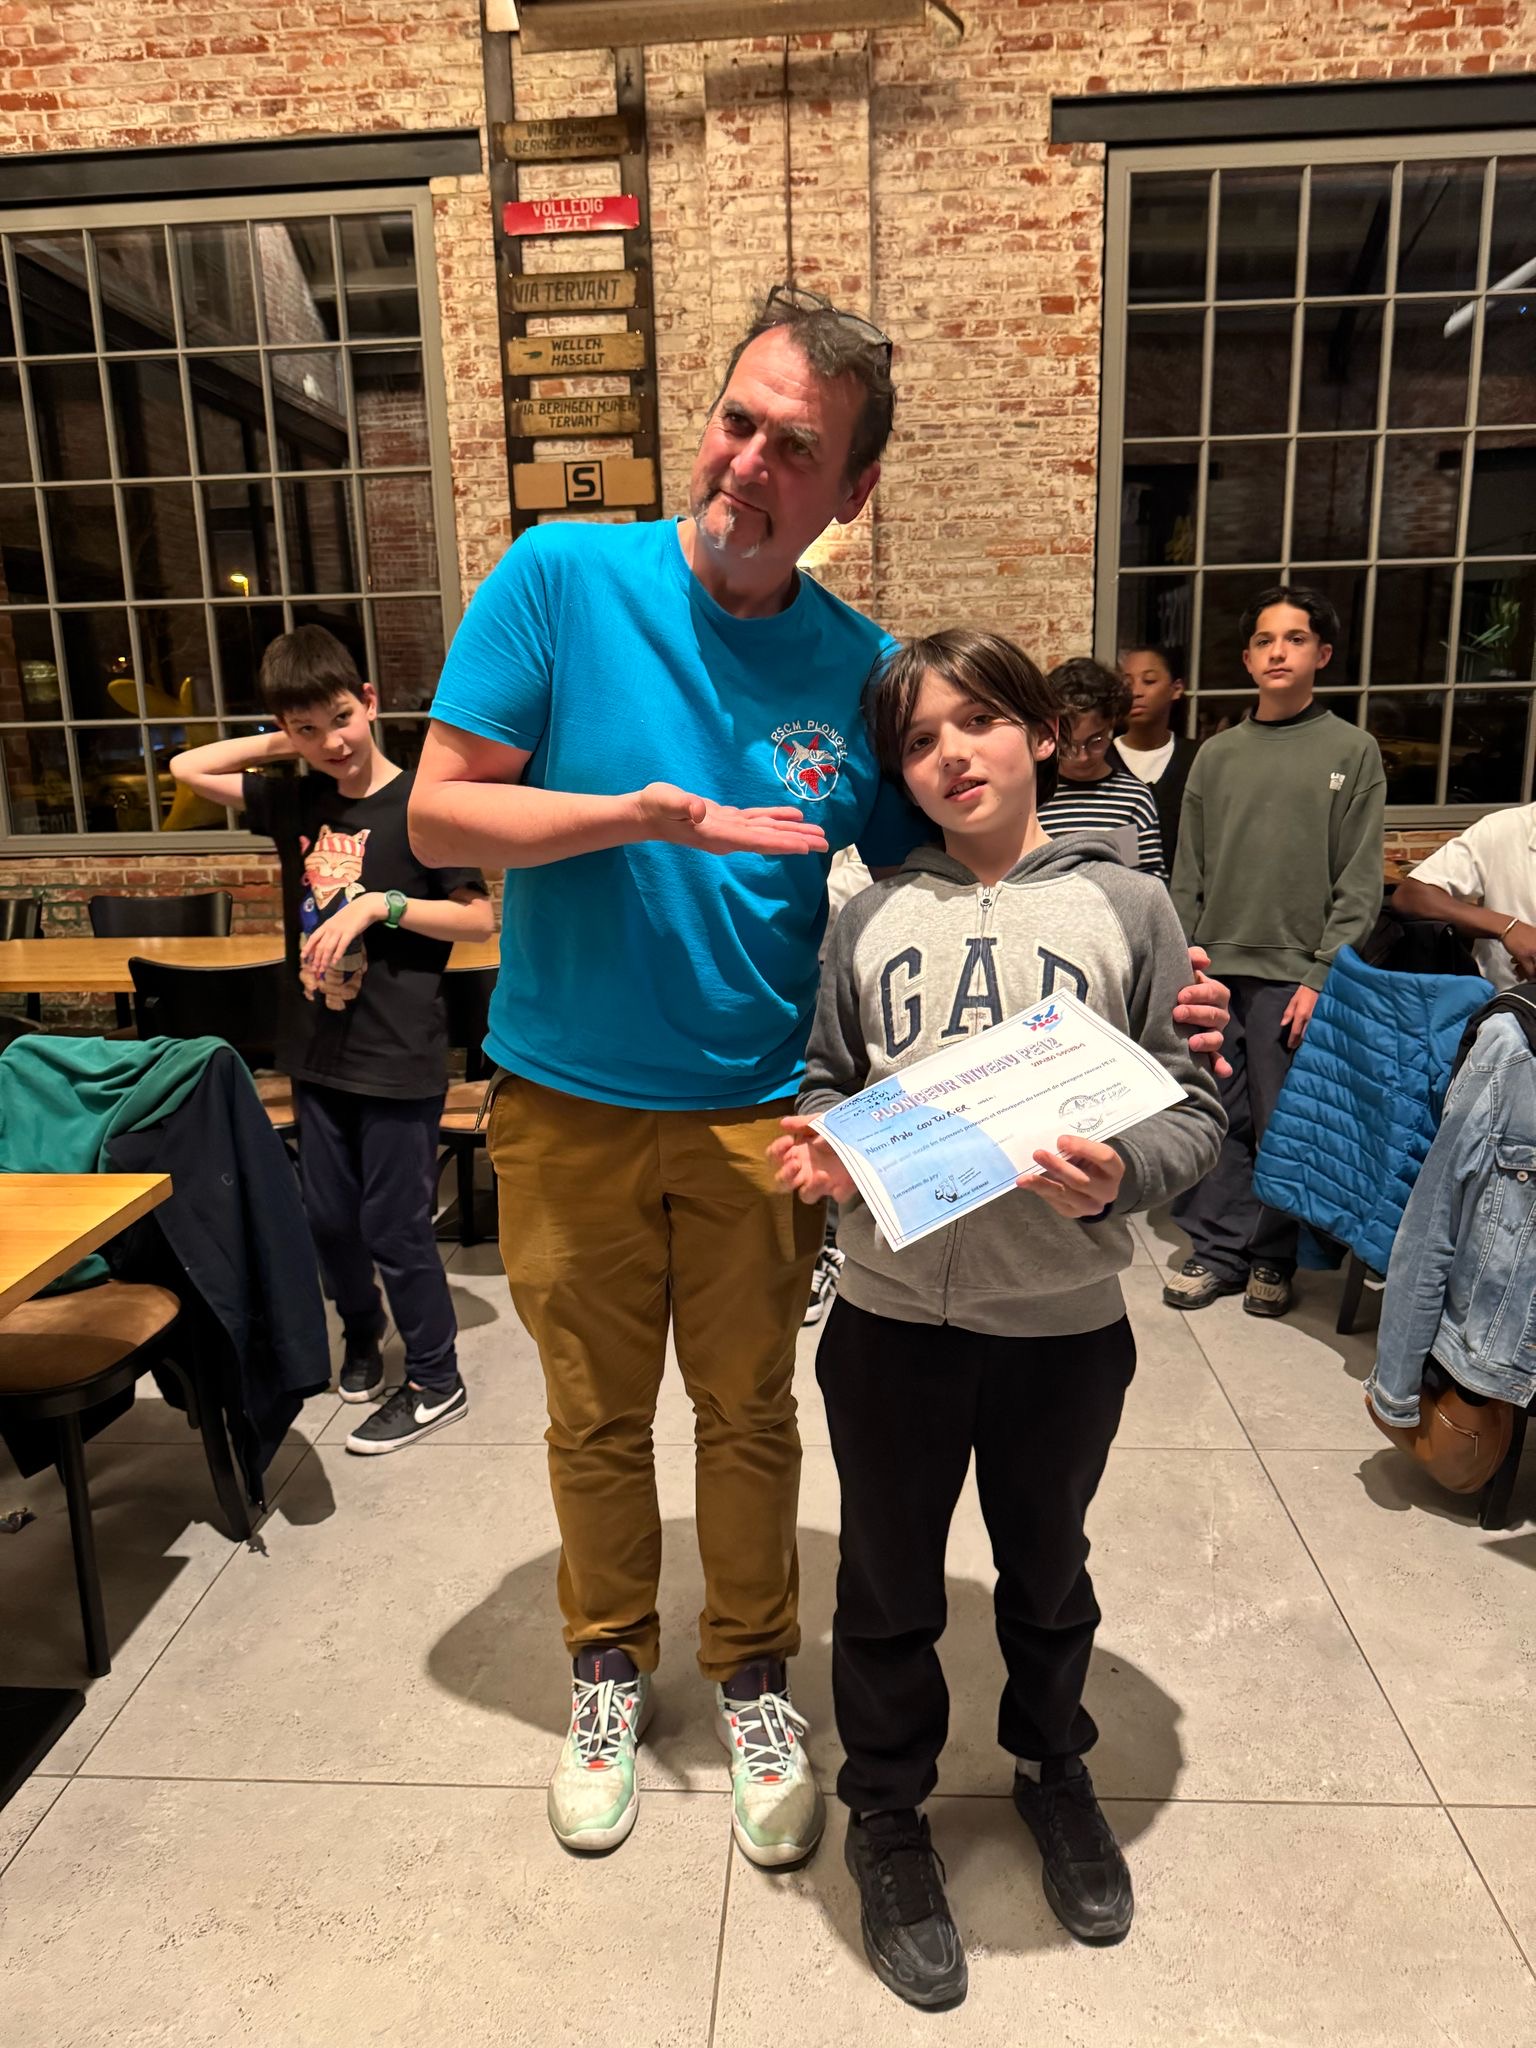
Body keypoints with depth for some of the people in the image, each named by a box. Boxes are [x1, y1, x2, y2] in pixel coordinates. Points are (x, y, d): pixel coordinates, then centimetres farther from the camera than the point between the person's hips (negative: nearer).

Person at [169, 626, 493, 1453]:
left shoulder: (420, 804, -10)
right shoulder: (294, 802, 6)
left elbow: (479, 918, -10)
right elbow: (186, 769, 16)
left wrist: (382, 904, -21)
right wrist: (283, 746, 6)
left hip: (399, 1058, -6)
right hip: (317, 1051, 6)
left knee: (396, 1228, 2)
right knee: (329, 1217, 16)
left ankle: (436, 1383, 19)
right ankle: (360, 1337, 41)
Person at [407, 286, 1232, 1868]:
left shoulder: (861, 669, -4)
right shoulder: (561, 578, -9)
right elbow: (438, 811, -11)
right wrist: (641, 815, -26)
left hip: (758, 1115, 1)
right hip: (568, 1104, 0)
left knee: (749, 1412, 17)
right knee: (595, 1415, 17)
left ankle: (751, 1672, 43)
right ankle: (609, 1663, 44)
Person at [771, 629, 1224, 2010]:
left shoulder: (1125, 907, -3)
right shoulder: (874, 919, 1)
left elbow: (1194, 1107, -4)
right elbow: (828, 1082, 9)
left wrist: (1120, 1175, -23)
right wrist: (825, 1150, -12)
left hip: (1065, 1321, 0)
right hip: (892, 1314, 1)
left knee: (1048, 1572, 23)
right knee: (888, 1587, 16)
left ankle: (1054, 1769, 52)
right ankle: (888, 1818, 42)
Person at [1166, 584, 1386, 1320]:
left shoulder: (1352, 751, 2)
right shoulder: (1216, 754, 11)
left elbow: (1359, 882, -2)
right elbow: (1188, 877, 10)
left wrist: (1322, 977, -10)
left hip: (1294, 975, -2)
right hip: (1213, 972, 3)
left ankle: (1273, 1258, 20)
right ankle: (1217, 1249, 19)